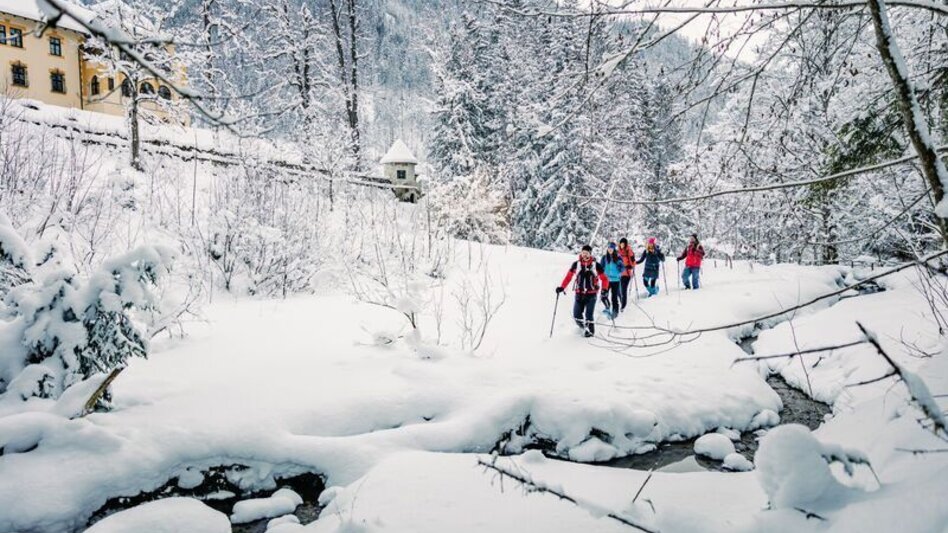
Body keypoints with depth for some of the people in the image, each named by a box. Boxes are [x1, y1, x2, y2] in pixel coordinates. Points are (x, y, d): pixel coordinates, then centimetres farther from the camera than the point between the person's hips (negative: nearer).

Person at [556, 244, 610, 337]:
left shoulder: (595, 265, -3)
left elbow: (604, 279, 1)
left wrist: (604, 290, -13)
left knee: (588, 315, -10)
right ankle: (584, 327, 28)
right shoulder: (576, 264, 2)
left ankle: (590, 330, 11)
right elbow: (569, 277, 6)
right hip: (579, 294, 2)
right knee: (577, 315, 1)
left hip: (591, 294, -2)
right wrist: (562, 287, -5)